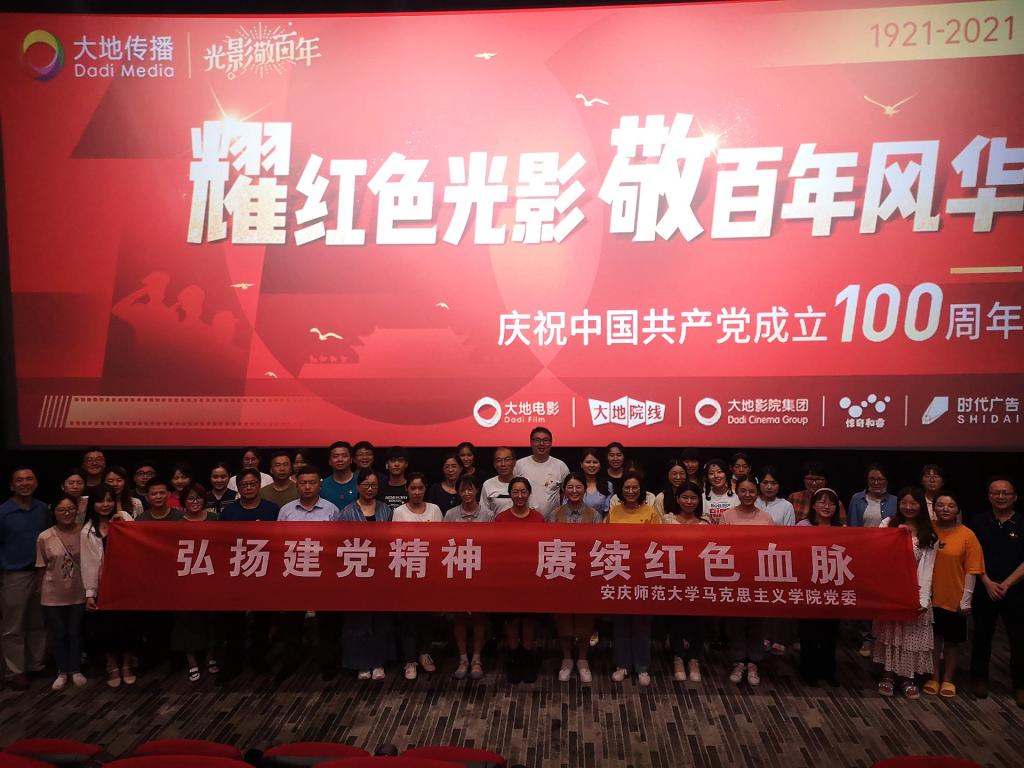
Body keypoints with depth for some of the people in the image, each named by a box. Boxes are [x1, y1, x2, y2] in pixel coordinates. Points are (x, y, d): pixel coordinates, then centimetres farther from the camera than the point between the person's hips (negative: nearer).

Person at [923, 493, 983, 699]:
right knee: (933, 638, 12)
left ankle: (948, 680, 28)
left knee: (952, 640, 12)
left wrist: (966, 600, -8)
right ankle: (934, 677, 26)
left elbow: (972, 570, -7)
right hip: (930, 597, 1)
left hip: (954, 599, -1)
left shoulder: (967, 535, -8)